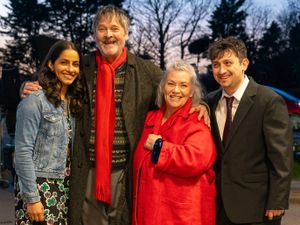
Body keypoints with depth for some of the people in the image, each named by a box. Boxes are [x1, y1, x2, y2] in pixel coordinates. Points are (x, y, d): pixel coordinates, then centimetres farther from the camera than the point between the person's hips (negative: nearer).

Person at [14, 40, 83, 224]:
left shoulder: (74, 102, 9)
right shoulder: (35, 101, -11)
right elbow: (23, 152, -13)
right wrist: (32, 198, -15)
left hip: (65, 188, 6)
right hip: (39, 186, -6)